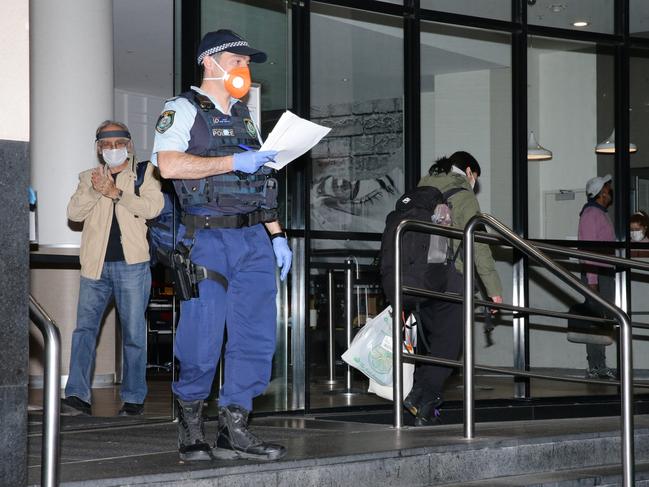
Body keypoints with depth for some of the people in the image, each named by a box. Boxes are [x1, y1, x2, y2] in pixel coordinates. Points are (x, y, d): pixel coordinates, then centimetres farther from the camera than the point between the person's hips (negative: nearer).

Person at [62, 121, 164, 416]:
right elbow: (74, 213, 4)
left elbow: (153, 207, -8)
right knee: (84, 329, -6)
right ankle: (77, 396, -9)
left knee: (134, 333, 2)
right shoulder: (89, 178, 16)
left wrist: (117, 193, -15)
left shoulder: (145, 173, 7)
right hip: (95, 266, 2)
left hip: (131, 264, -2)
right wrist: (94, 190, -13)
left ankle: (134, 398, 9)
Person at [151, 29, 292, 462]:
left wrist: (277, 236, 17)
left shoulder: (244, 117, 22)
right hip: (207, 239, -7)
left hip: (253, 239, 7)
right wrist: (234, 162, -18)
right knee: (202, 338, -5)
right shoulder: (183, 110, 0)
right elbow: (169, 165, -18)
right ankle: (191, 426, 12)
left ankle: (234, 431, 6)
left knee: (257, 336, 1)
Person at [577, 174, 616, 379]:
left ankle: (600, 366, 14)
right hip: (596, 274, -10)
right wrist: (592, 281, -20)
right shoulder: (591, 214, -12)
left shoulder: (601, 214, 19)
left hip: (606, 273, 10)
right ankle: (595, 367, -8)